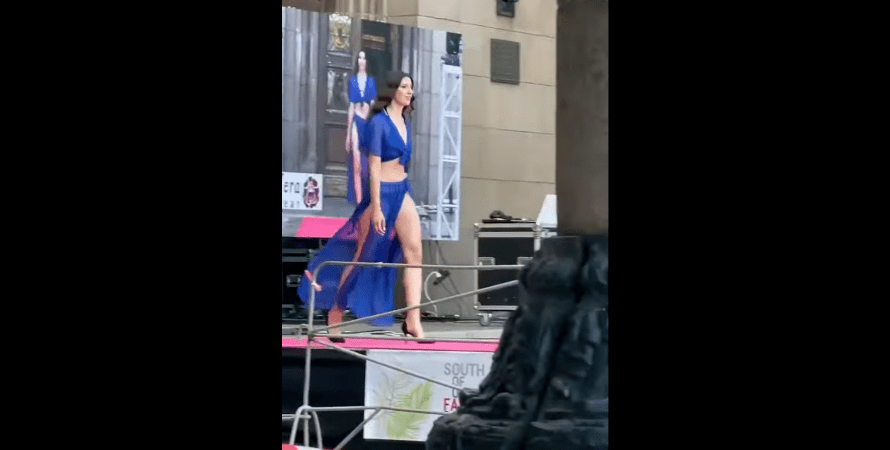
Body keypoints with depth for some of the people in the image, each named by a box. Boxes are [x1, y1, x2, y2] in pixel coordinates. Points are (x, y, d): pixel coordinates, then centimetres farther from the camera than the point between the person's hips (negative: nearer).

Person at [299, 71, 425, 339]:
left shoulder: (404, 123, 10)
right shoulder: (378, 123, -12)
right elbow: (374, 166, -17)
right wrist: (376, 208, -21)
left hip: (402, 192, 7)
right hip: (380, 192, -7)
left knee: (414, 252, -9)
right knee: (362, 257, 3)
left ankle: (413, 321, -13)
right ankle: (334, 313, 18)